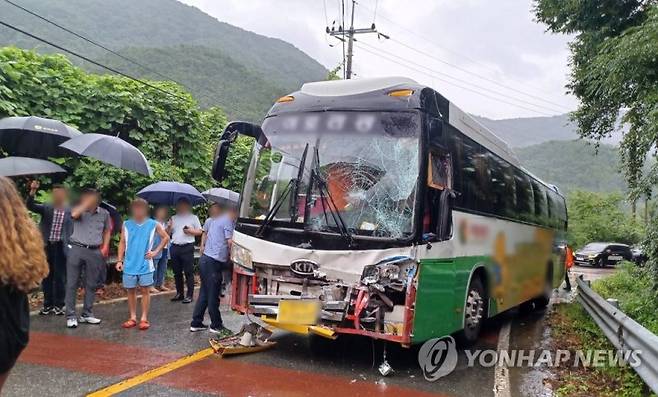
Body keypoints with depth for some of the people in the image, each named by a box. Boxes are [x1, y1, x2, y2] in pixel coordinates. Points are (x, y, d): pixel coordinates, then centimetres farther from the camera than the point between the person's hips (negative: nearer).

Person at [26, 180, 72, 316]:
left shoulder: (70, 210, -1)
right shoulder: (46, 208, 5)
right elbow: (30, 206, -7)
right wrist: (33, 191, -21)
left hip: (61, 247, -2)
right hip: (47, 246, 2)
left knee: (60, 277, 5)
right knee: (47, 276, 10)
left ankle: (59, 305, 15)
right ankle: (47, 304, 21)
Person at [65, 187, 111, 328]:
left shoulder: (104, 213, 6)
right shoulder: (79, 210, -2)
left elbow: (107, 231, 18)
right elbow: (74, 214, -26)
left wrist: (105, 247, 9)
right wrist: (87, 203, -25)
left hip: (94, 252, 3)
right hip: (76, 249, -2)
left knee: (91, 284, 8)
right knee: (72, 283, -1)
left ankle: (87, 314, 19)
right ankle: (71, 316, 5)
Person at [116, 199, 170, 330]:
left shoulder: (153, 224, -2)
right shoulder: (126, 224, 3)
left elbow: (166, 237, 8)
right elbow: (122, 243, 7)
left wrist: (156, 251, 1)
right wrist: (119, 260, 2)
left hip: (145, 265, -2)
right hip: (129, 265, 2)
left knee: (145, 290, 1)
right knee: (131, 290, 8)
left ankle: (144, 318, 9)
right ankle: (133, 318, 20)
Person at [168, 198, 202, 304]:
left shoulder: (193, 218, 7)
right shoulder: (174, 218, 16)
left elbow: (200, 231, 5)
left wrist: (190, 231, -11)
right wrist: (169, 227, -3)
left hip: (187, 247, -4)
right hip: (174, 247, 4)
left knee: (189, 272, -4)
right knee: (177, 272, 10)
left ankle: (189, 295, -1)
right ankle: (179, 293, 20)